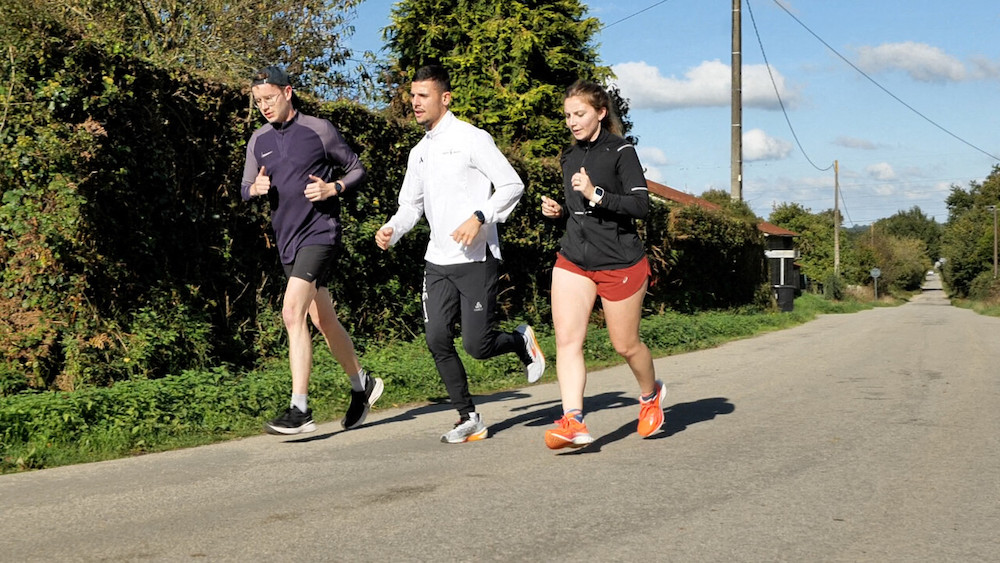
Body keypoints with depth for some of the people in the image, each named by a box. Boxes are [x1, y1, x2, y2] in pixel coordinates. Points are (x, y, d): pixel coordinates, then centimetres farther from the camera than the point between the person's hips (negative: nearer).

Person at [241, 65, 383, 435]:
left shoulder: (319, 130, -4)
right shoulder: (258, 141, 11)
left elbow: (357, 169, 4)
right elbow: (246, 190, 15)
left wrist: (333, 188, -15)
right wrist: (256, 188, -8)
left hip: (319, 232, -6)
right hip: (287, 239, 7)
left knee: (292, 312, -21)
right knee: (323, 319, 14)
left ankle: (300, 409, -21)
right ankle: (362, 385, 33)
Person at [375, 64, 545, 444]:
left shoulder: (471, 139, -6)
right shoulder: (419, 153, 16)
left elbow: (512, 185, -9)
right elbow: (411, 205, 23)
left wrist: (479, 217, -22)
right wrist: (391, 230, 2)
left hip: (476, 258, -6)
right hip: (438, 262, 6)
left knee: (476, 345, -9)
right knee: (437, 340, -4)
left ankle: (521, 340, 26)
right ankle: (468, 418, 11)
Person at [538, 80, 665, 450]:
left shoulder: (620, 152, -8)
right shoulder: (569, 157, 14)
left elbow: (641, 205, -15)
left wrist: (596, 195, -25)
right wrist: (559, 211, 5)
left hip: (620, 264, -5)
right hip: (573, 261, 6)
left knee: (625, 344, 8)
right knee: (566, 339, -12)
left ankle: (651, 394, 37)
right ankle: (573, 421, -17)